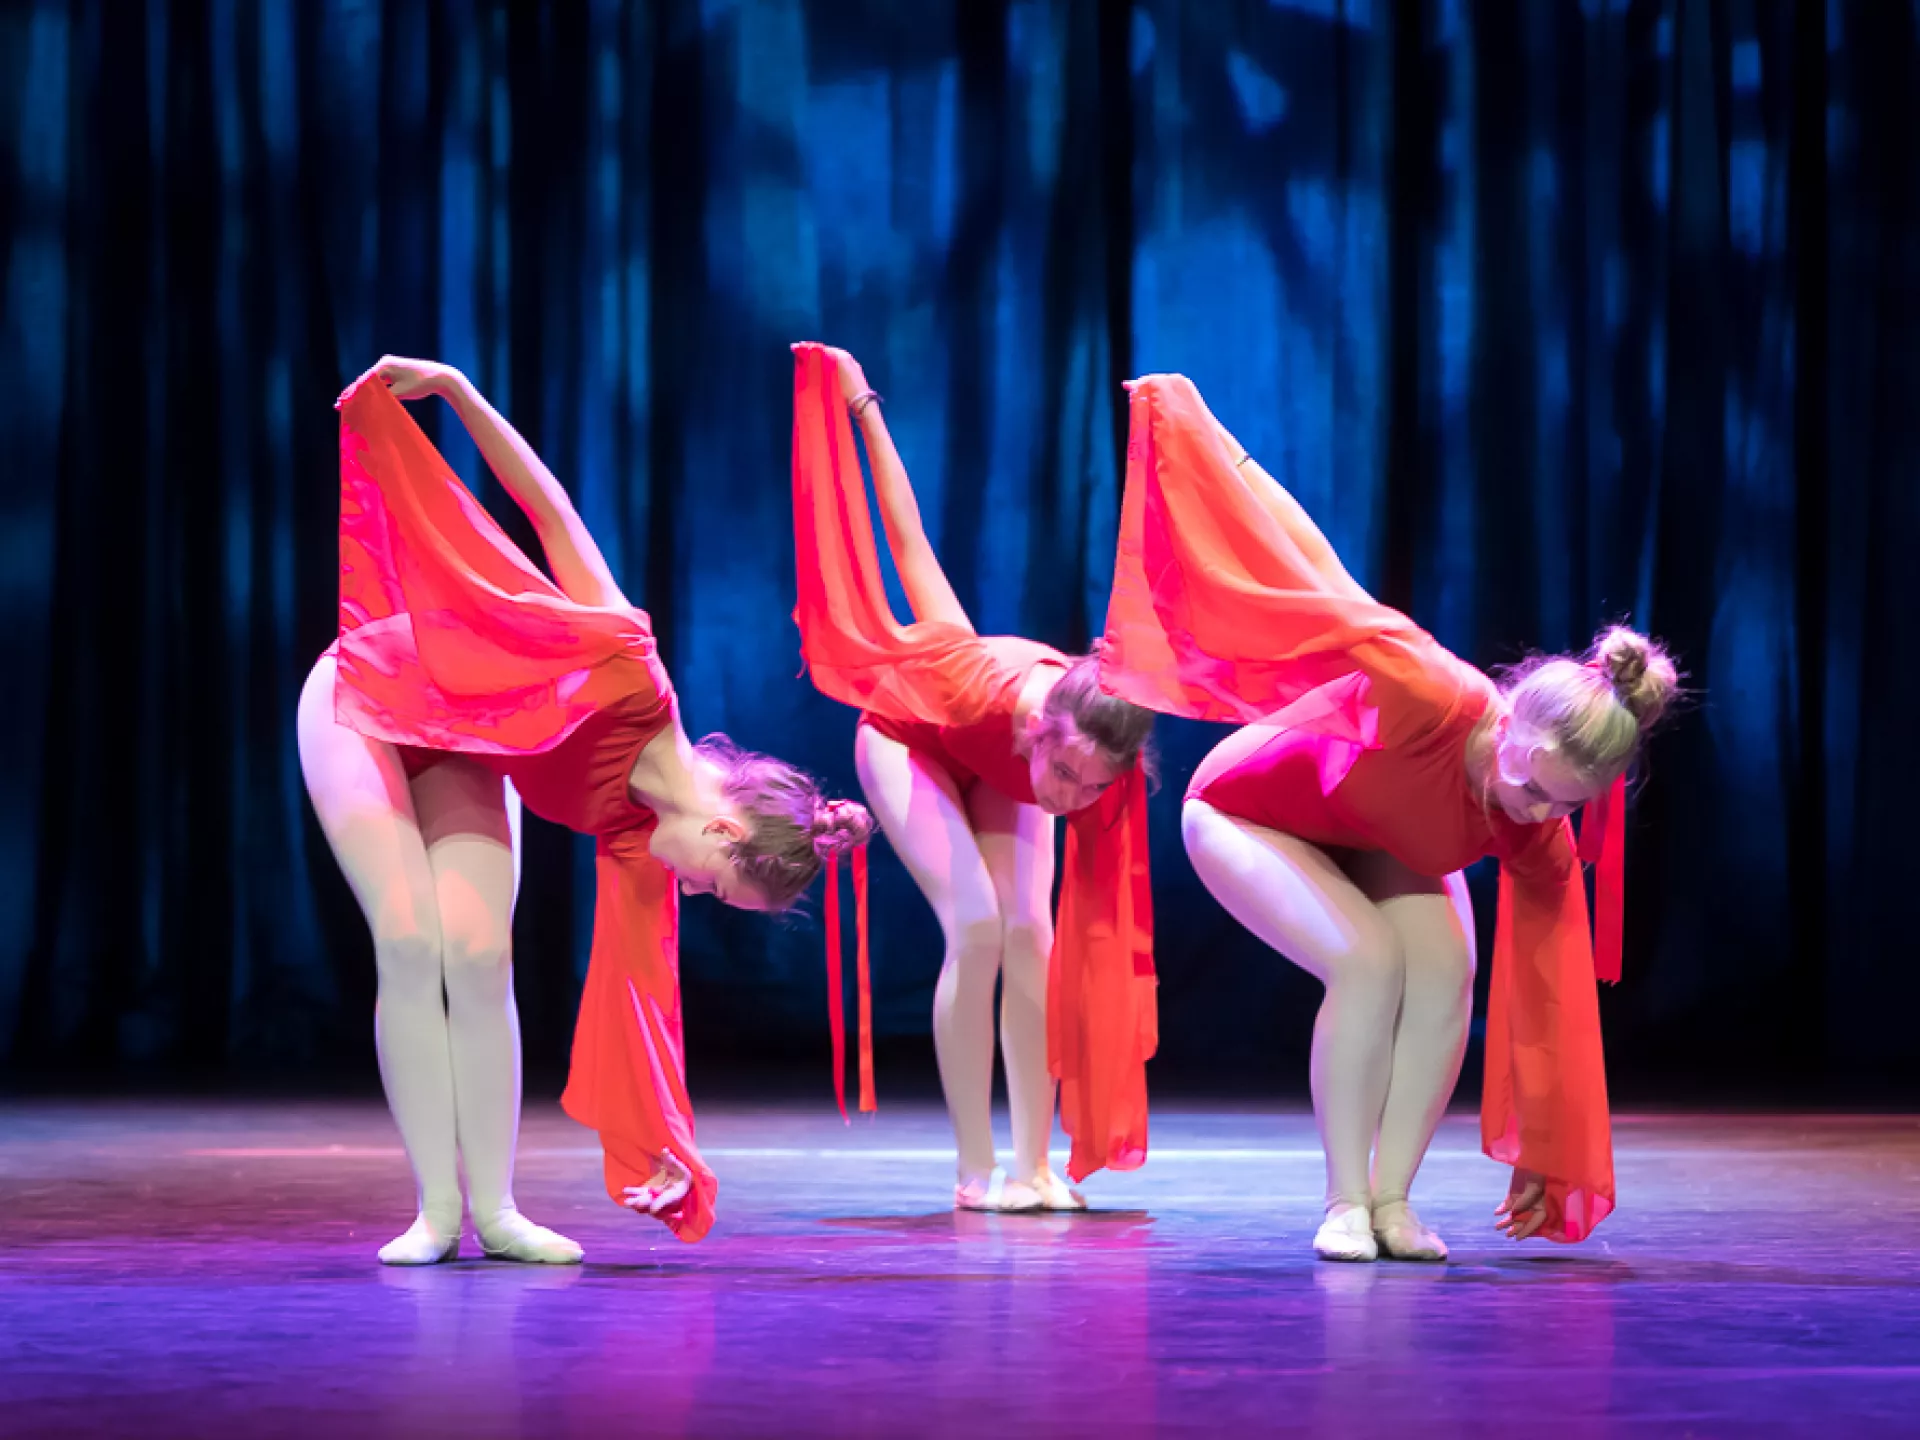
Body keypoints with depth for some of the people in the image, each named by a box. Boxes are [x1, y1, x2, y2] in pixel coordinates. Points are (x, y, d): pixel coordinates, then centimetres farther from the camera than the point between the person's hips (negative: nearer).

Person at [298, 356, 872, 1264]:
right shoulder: (630, 665, -35)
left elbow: (642, 994, -11)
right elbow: (550, 512, -27)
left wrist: (667, 1155, -11)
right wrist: (454, 392, -31)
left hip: (459, 749, 5)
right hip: (365, 703, -5)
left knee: (480, 955, -12)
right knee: (411, 944, -15)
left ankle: (494, 1207, -7)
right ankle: (437, 1211, -13)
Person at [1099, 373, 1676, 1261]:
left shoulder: (1541, 850, -26)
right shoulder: (1437, 699, -43)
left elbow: (1552, 992, -14)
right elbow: (1330, 601, -37)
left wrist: (1542, 1159, -7)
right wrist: (1186, 423, -27)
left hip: (1374, 839, 5)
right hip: (1248, 814, -5)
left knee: (1444, 967, -22)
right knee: (1369, 960, -28)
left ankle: (1391, 1199, -11)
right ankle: (1345, 1203, -15)